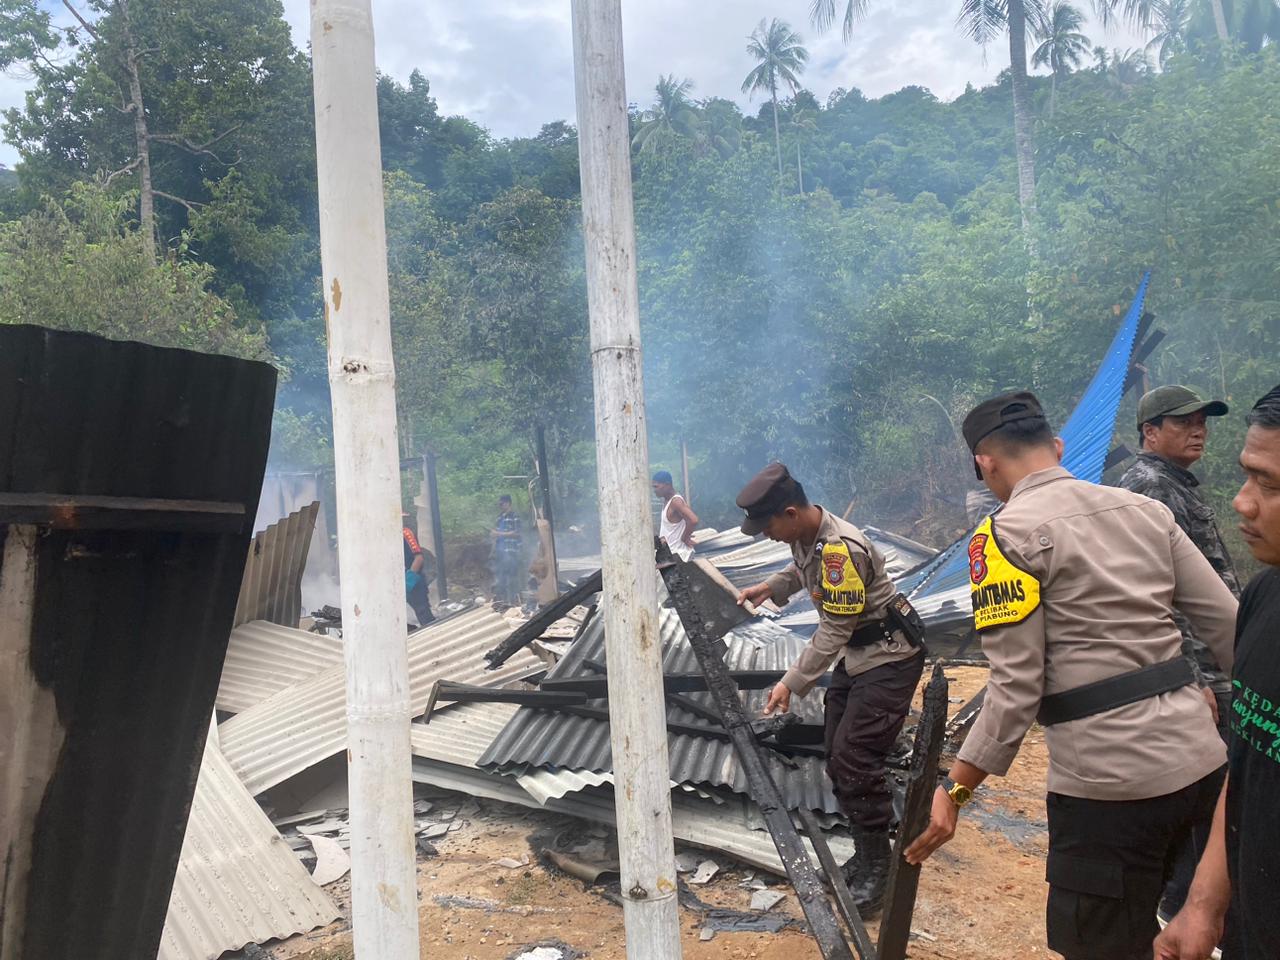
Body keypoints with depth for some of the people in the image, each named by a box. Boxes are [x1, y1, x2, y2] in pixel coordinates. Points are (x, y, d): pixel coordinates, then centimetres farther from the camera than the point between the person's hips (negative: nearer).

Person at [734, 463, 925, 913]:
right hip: (855, 654, 10)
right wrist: (769, 587, 8)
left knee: (854, 760, -13)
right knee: (838, 758, 11)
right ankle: (865, 854, 26)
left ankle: (875, 870, 2)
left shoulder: (841, 550, -31)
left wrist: (792, 683, -23)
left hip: (889, 658, -10)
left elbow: (832, 633, -26)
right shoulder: (804, 534, -3)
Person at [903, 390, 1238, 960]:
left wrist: (954, 790, -10)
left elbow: (1016, 687, -15)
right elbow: (1228, 625, 9)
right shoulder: (1146, 509, 9)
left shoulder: (1005, 534, -11)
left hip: (1110, 781, -7)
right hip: (1202, 759, 7)